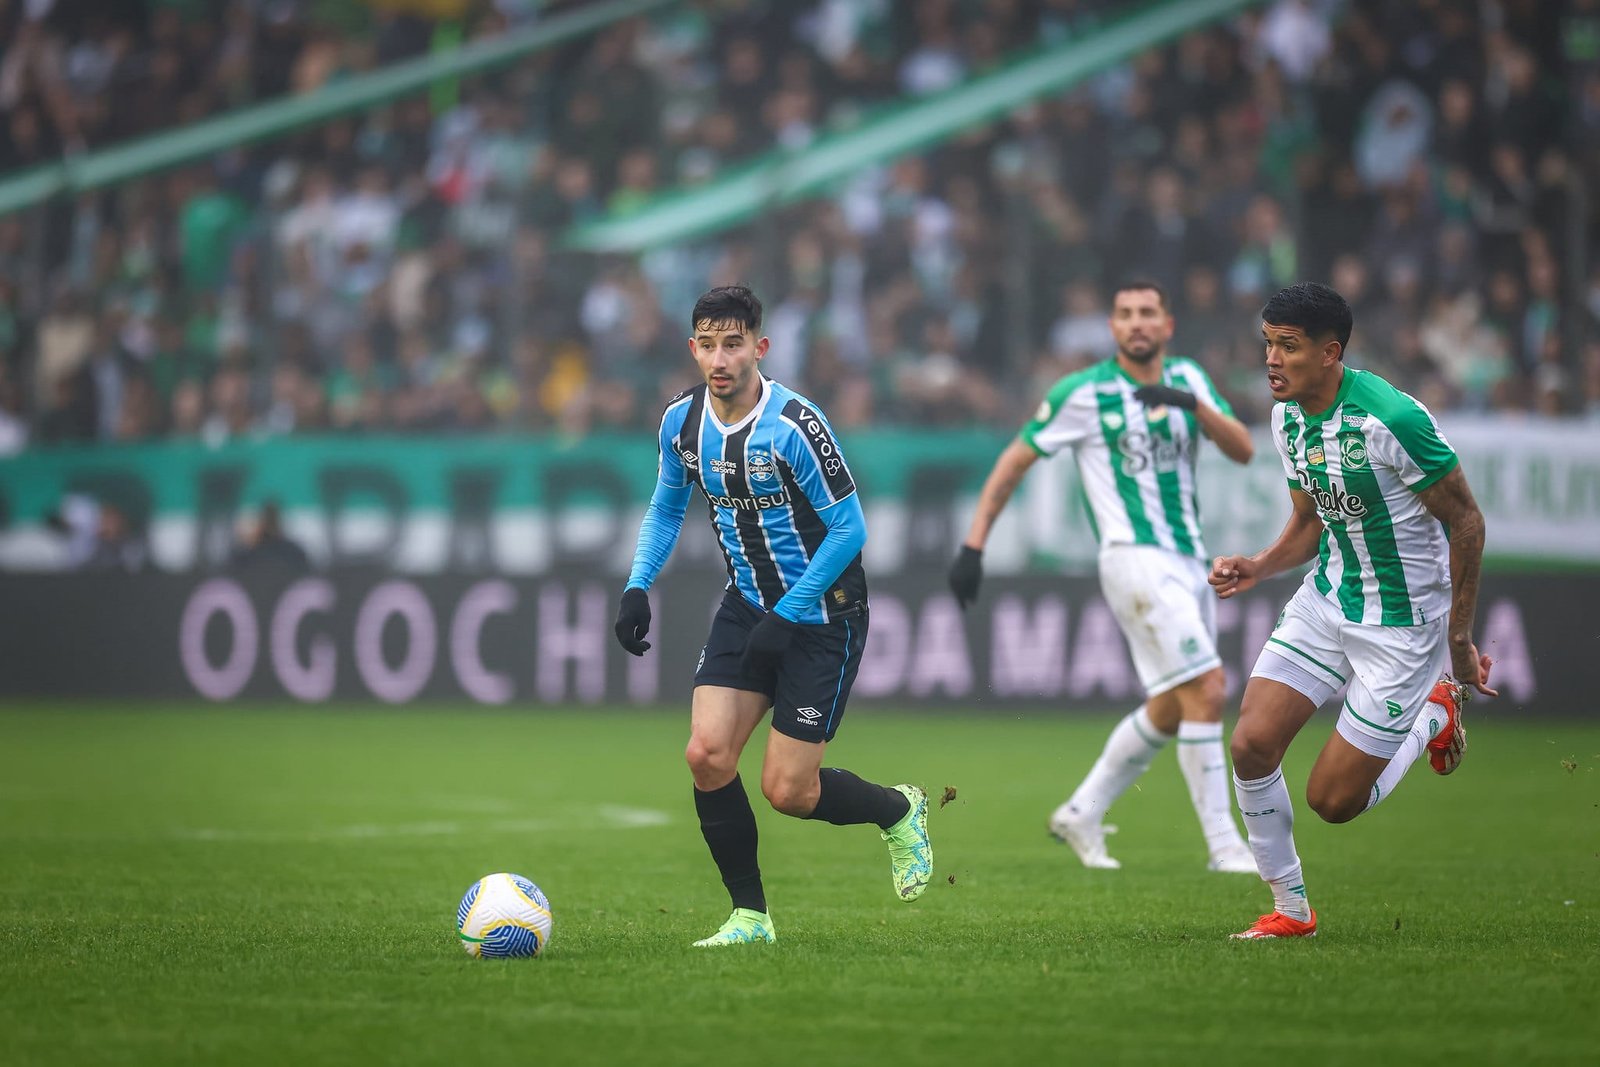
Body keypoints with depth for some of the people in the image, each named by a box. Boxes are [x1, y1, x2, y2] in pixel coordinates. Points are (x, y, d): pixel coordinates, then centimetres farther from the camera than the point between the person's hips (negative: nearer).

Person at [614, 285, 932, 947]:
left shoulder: (794, 426, -23)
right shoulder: (681, 421, -3)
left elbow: (849, 529, -18)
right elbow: (666, 509, 15)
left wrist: (786, 617, -19)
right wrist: (638, 586, -1)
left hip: (821, 615, -6)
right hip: (747, 606, 6)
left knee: (787, 792, -6)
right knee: (707, 755, -11)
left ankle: (898, 812, 25)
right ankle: (750, 917, 3)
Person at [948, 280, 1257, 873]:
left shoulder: (1188, 379, 10)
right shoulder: (1084, 393, -5)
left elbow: (1243, 450, 0)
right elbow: (1016, 458, 1)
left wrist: (1193, 403, -18)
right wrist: (973, 545, -5)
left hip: (1188, 560, 7)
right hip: (1137, 558, -7)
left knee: (1169, 710, 13)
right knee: (1206, 690, -16)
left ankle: (1082, 814, 28)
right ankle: (1223, 843, -11)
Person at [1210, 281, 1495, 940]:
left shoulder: (1390, 418, -24)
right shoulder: (1288, 418, 0)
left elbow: (1466, 520, -15)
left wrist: (1459, 641, -11)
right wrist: (1256, 569, -6)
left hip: (1402, 623, -7)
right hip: (1325, 601, 7)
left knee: (1332, 800, -4)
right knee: (1251, 745, -9)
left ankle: (1437, 713, 22)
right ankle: (1290, 910, 8)